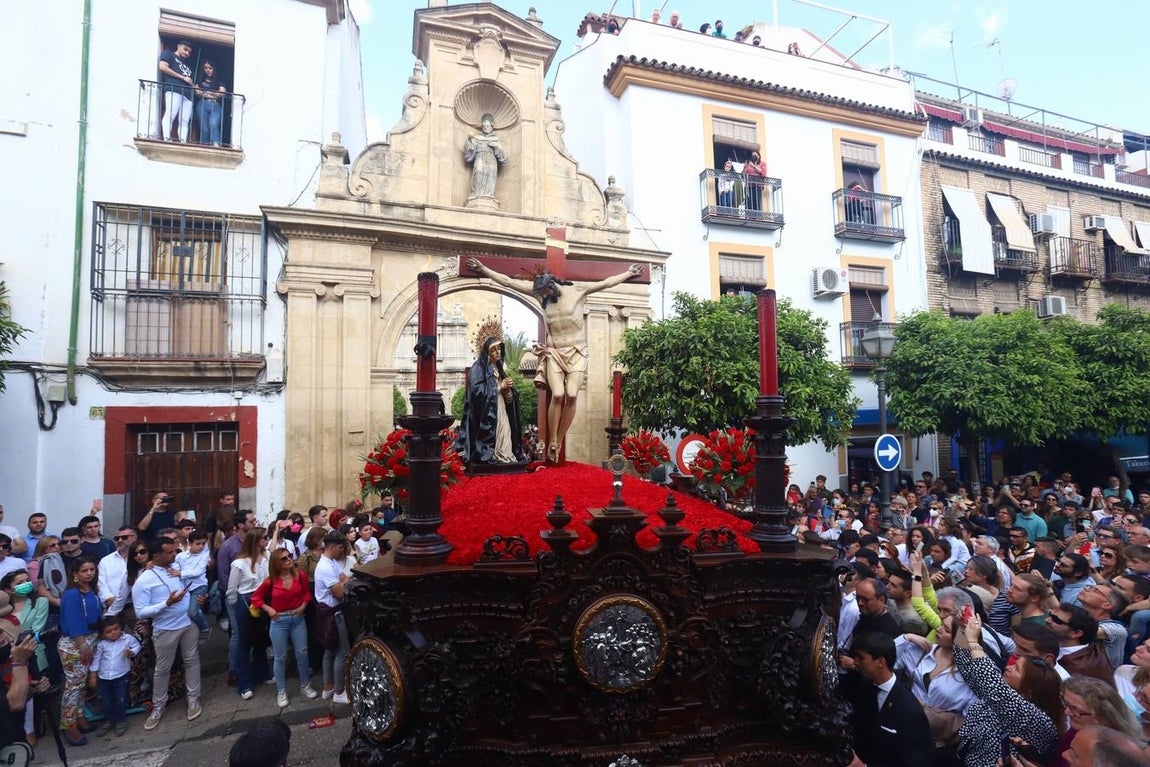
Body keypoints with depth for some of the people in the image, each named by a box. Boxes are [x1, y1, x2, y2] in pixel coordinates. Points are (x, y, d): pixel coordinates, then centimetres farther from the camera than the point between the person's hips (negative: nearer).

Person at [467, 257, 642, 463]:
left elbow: (607, 282, 6)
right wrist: (482, 268, 2)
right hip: (554, 352, 1)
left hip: (577, 351, -1)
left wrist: (629, 273, 12)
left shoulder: (577, 291, -3)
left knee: (571, 395, -16)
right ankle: (551, 442, -5)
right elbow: (507, 281, 3)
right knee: (557, 395, -17)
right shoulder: (539, 294, 2)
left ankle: (558, 441, -1)